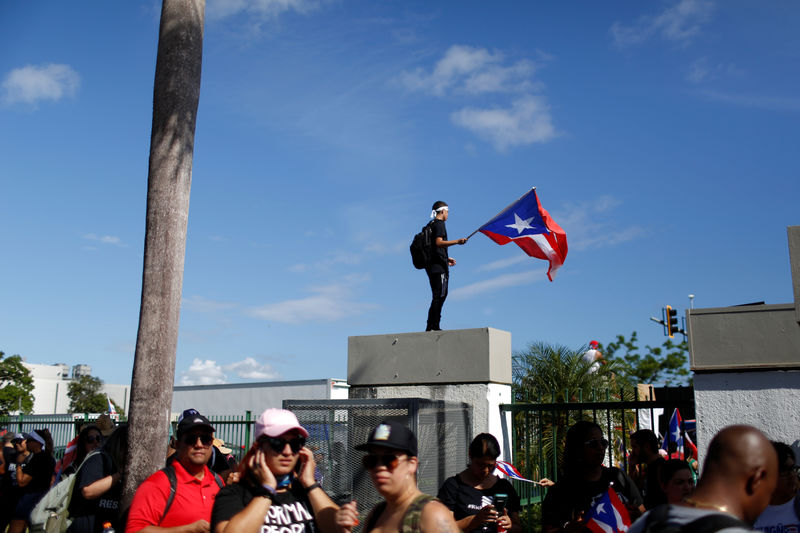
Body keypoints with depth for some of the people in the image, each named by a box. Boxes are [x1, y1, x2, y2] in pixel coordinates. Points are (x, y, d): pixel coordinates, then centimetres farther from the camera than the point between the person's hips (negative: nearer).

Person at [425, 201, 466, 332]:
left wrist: (447, 258, 31)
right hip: (439, 266, -10)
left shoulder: (431, 225, 21)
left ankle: (432, 326, 13)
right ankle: (432, 327, -14)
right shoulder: (439, 224, -7)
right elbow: (438, 242, -22)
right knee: (439, 296, -11)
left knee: (439, 296, 13)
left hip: (432, 265, 10)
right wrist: (457, 241, -31)